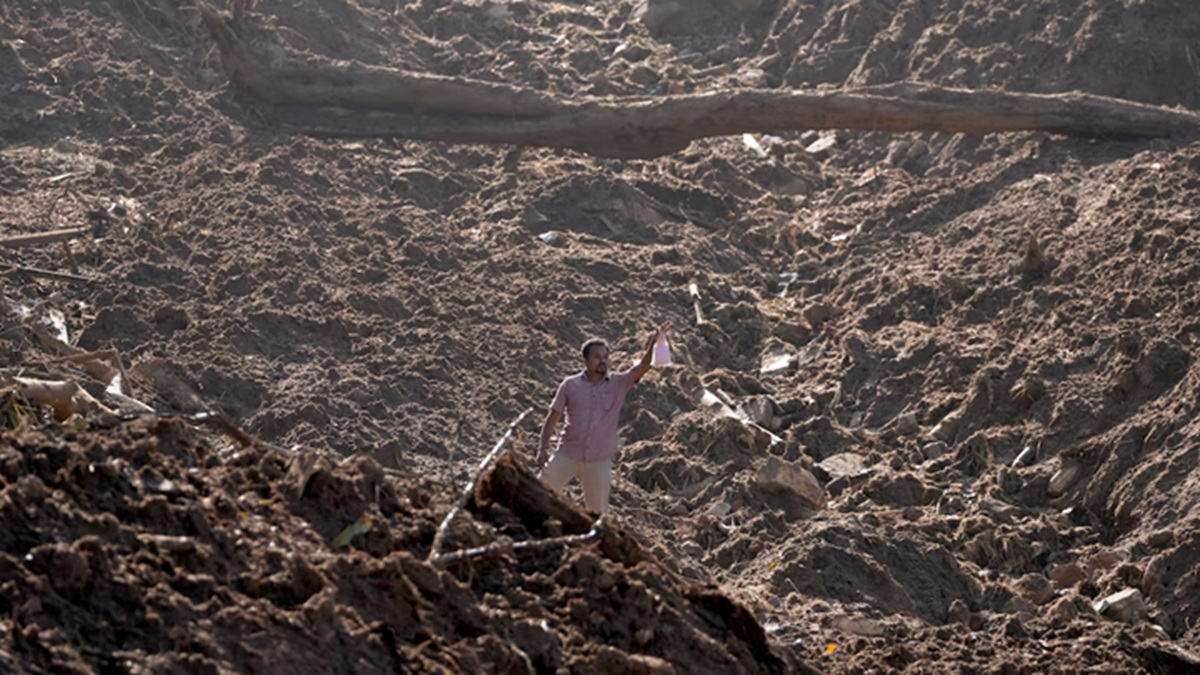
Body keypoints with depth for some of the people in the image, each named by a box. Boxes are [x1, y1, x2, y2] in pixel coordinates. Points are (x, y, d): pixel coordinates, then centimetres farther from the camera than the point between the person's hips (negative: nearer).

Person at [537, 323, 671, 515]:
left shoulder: (619, 383, -2)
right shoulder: (570, 385, -1)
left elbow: (642, 367, -17)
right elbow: (553, 418, 3)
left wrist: (652, 345, -36)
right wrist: (543, 448, -6)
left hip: (599, 461, 0)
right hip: (567, 456, 0)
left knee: (598, 511, 7)